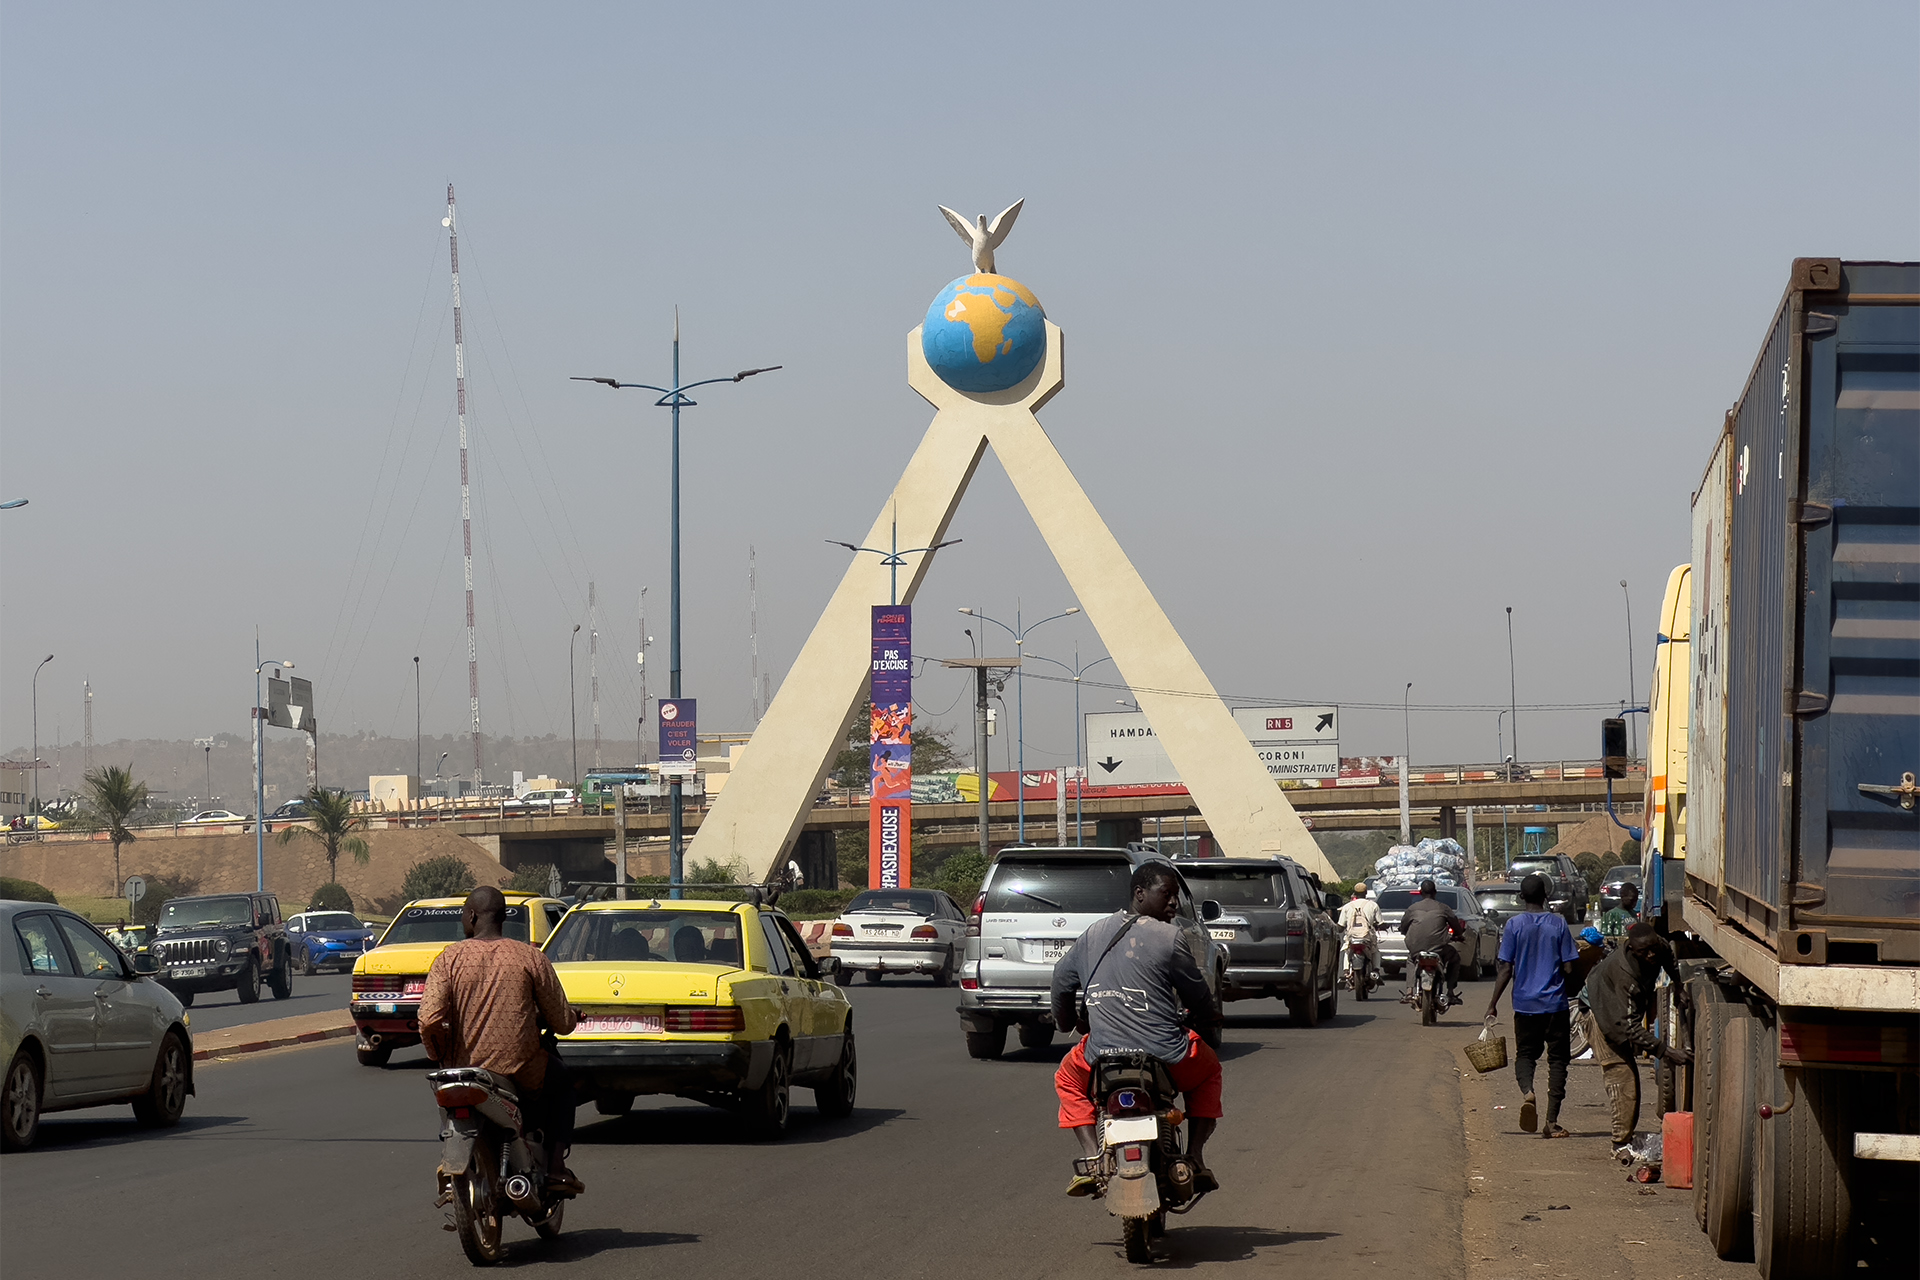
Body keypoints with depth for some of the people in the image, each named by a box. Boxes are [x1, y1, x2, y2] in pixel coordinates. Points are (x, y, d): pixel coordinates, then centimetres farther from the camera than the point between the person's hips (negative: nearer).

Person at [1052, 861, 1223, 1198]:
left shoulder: (1094, 933, 8)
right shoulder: (1170, 938, -6)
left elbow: (1061, 978, 20)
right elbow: (1197, 995, 3)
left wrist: (1066, 1020, 40)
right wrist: (1211, 1017, 27)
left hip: (1102, 1054, 3)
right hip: (1166, 1054, -2)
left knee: (1068, 1080, 34)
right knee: (1208, 1071, 30)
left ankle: (1091, 1156, 11)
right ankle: (1195, 1157, 17)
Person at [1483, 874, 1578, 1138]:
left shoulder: (1514, 925, -3)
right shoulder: (1558, 924, -2)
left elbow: (1506, 969, -4)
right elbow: (1568, 967, -3)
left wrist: (1493, 1004, 3)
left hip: (1525, 1004, 0)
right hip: (1555, 1004, 0)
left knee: (1525, 1054, 14)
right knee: (1557, 1059, 7)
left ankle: (1527, 1092, -18)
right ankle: (1552, 1121, 1)